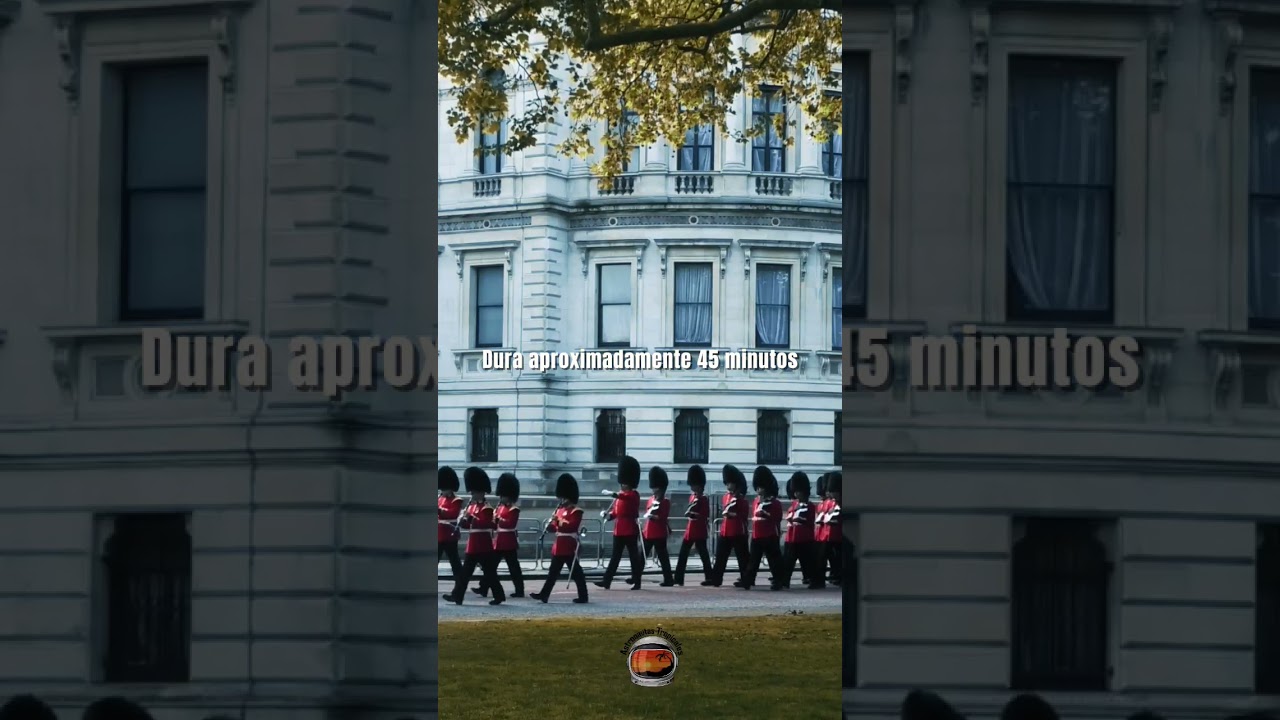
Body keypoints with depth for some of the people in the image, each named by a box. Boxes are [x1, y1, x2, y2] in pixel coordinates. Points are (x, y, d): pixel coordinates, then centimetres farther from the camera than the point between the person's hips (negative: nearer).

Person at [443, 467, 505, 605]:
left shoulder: (487, 509, -11)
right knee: (465, 571, 6)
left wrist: (472, 518, -28)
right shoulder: (472, 506, 15)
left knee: (489, 572, -3)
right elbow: (468, 525, 19)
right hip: (473, 545, 8)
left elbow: (488, 524, -22)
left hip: (484, 546, -8)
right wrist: (462, 521, -3)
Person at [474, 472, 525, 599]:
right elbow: (494, 524, 14)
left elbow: (511, 524, -20)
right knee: (491, 565, 6)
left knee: (513, 567, -3)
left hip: (509, 542, -8)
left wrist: (499, 519, -26)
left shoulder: (514, 510, -10)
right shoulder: (500, 508, 14)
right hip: (498, 542, 8)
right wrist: (494, 519, -6)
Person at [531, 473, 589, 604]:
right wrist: (550, 525, -4)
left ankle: (583, 596, 2)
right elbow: (555, 527, 17)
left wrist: (560, 521, -24)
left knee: (575, 571, -3)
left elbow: (572, 526, -21)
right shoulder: (560, 510, 15)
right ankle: (544, 594, 9)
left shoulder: (576, 511, -9)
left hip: (568, 546, -8)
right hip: (559, 546, 8)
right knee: (553, 572, 9)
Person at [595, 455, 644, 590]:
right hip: (619, 530, 7)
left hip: (630, 530, -7)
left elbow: (623, 497, -30)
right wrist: (607, 514, -5)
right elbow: (615, 513, 16)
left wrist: (613, 494, -46)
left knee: (634, 556, -1)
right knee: (615, 557, 7)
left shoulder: (634, 495, -7)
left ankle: (637, 582, 4)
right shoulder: (620, 496, 15)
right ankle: (606, 581, 3)